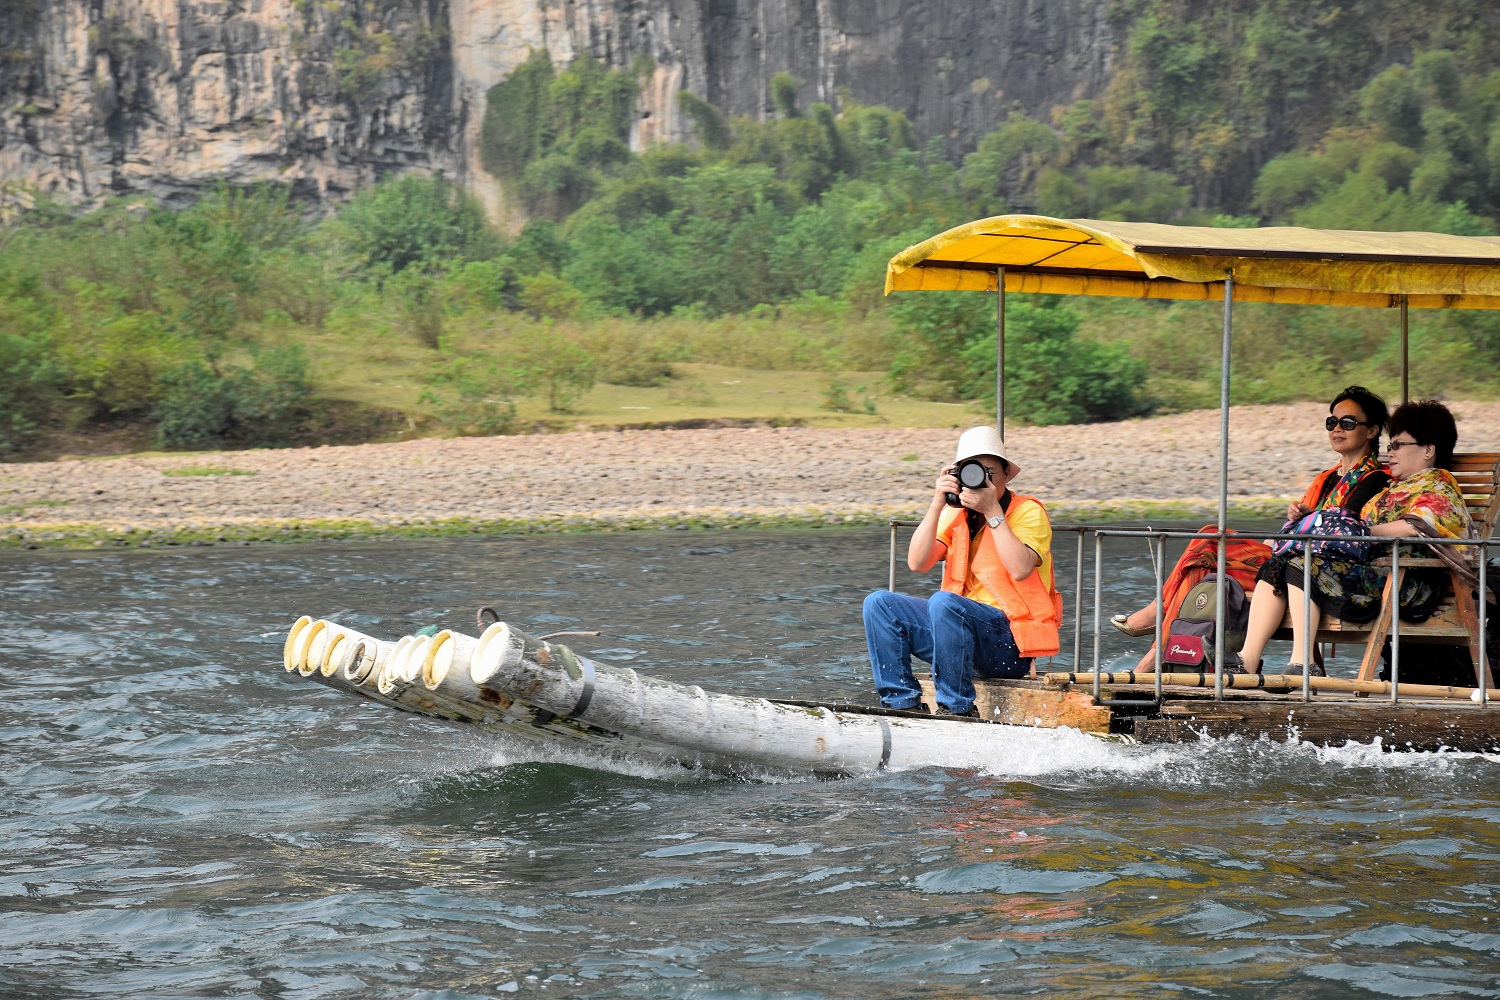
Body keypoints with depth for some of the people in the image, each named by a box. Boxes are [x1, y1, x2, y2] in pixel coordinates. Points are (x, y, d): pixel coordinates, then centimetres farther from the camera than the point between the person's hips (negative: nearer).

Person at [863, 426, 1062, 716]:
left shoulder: (1029, 512, -3)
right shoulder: (955, 514, 12)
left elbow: (1020, 569, -22)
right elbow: (917, 563, -2)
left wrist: (992, 512, -19)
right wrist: (937, 505, -9)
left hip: (1012, 642, -6)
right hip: (962, 624, 6)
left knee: (943, 602, -33)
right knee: (879, 604, -6)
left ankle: (956, 708, -24)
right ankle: (903, 703, -10)